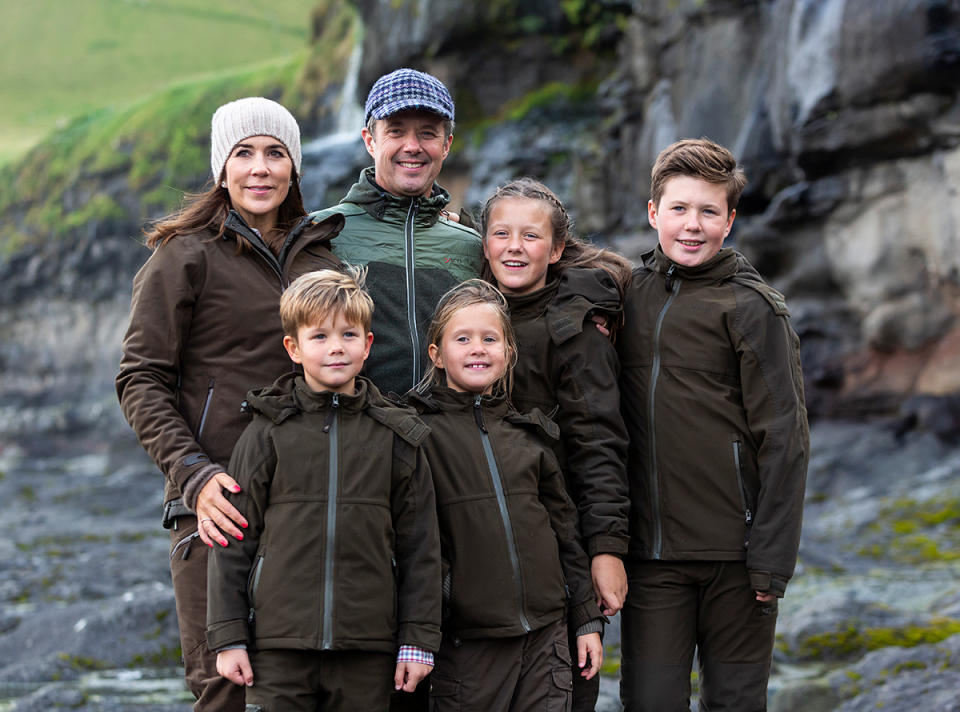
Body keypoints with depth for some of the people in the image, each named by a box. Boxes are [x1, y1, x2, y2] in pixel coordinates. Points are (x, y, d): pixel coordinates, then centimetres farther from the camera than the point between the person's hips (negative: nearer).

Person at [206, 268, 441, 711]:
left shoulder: (396, 438, 6)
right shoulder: (268, 434, 2)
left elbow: (419, 546, 8)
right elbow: (234, 541, 4)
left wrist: (419, 639, 4)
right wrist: (228, 637, 0)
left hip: (368, 650, 1)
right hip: (279, 647, -1)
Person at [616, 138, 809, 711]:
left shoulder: (753, 308, -5)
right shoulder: (630, 294, 9)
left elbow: (784, 441, -7)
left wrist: (771, 560, -11)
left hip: (734, 555, -3)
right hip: (651, 555, 3)